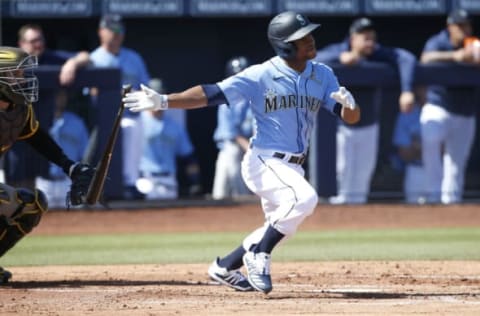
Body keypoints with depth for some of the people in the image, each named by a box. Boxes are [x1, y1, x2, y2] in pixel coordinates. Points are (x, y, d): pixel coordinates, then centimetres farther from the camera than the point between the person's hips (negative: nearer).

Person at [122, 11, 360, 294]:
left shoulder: (322, 76, 4)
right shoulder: (261, 76, -11)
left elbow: (352, 117, -1)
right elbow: (211, 94, -15)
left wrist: (349, 104, -27)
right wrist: (164, 101, -25)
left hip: (292, 168, 7)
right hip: (264, 162, -7)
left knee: (281, 227, 18)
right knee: (305, 197, -31)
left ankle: (224, 267, 37)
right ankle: (259, 256, -15)